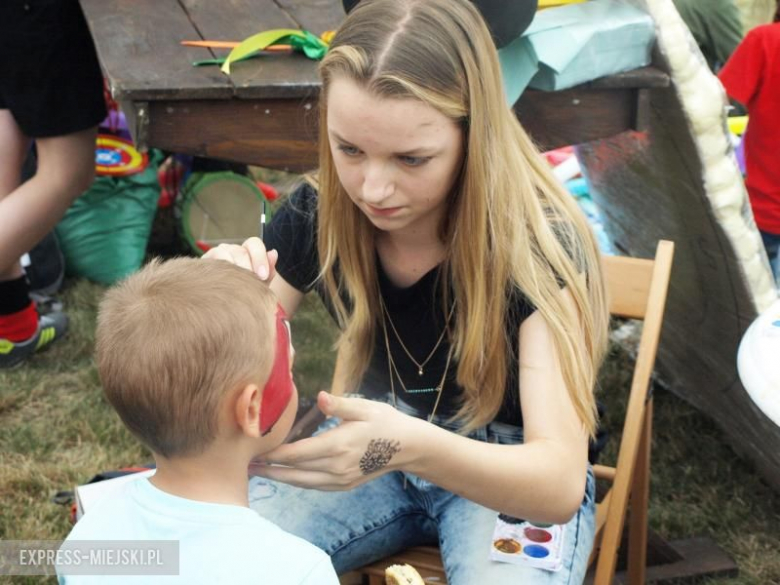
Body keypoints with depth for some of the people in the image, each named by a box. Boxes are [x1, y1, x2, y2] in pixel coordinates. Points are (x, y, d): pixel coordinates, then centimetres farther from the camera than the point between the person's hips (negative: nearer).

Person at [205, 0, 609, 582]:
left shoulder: (538, 244, -26)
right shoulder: (316, 214, -15)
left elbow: (561, 483, -34)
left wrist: (413, 445, -53)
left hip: (516, 473, -2)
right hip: (370, 445, 2)